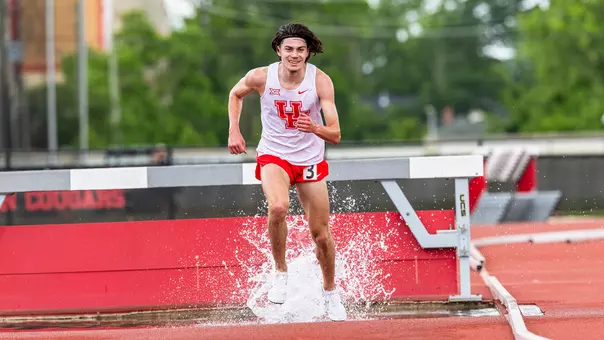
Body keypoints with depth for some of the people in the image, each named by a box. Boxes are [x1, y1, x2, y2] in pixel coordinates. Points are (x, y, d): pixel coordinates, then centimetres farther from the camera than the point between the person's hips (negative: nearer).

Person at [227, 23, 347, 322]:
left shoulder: (320, 81, -17)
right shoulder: (261, 77, -14)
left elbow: (335, 135, -20)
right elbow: (235, 94, 10)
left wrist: (314, 127, -40)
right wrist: (234, 131, 1)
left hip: (310, 161, 1)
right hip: (273, 156, -1)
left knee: (321, 235, 6)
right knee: (278, 207, -33)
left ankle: (330, 292, 31)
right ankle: (280, 272, -11)